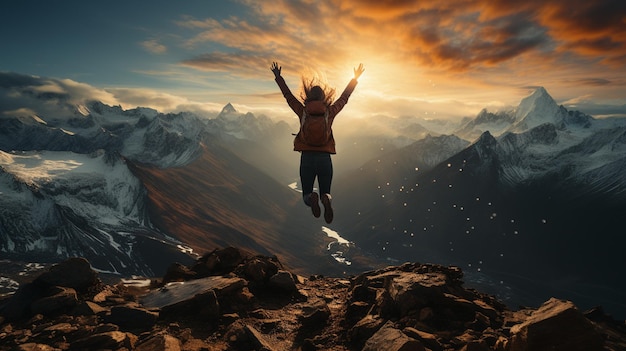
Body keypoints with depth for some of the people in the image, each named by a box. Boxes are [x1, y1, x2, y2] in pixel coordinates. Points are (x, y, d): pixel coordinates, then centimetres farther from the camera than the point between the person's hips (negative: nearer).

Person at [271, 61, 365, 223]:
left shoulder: (303, 111, 3)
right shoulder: (330, 111, 4)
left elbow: (288, 95, 16)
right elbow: (344, 97, 17)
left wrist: (278, 77, 30)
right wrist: (355, 78, 30)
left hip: (307, 158, 0)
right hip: (325, 158, 1)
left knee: (307, 194, 12)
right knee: (325, 192, 14)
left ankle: (311, 198, -27)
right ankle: (326, 199, -25)